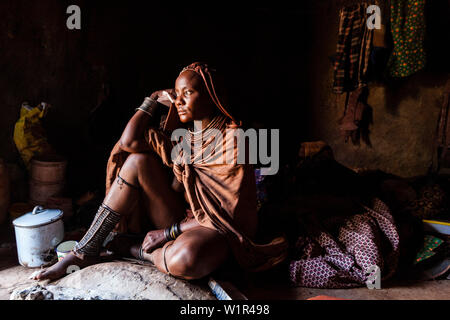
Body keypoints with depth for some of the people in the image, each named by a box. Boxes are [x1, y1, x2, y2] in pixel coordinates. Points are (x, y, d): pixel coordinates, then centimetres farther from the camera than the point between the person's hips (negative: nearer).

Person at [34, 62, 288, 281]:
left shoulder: (232, 137, -14)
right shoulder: (181, 134, 6)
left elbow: (228, 211, -17)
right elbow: (130, 139, -10)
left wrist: (169, 232, -16)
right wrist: (154, 99, 1)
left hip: (219, 230, -6)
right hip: (181, 217, 6)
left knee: (184, 259, -42)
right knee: (137, 160, -13)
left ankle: (142, 252, -5)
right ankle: (86, 252, -8)